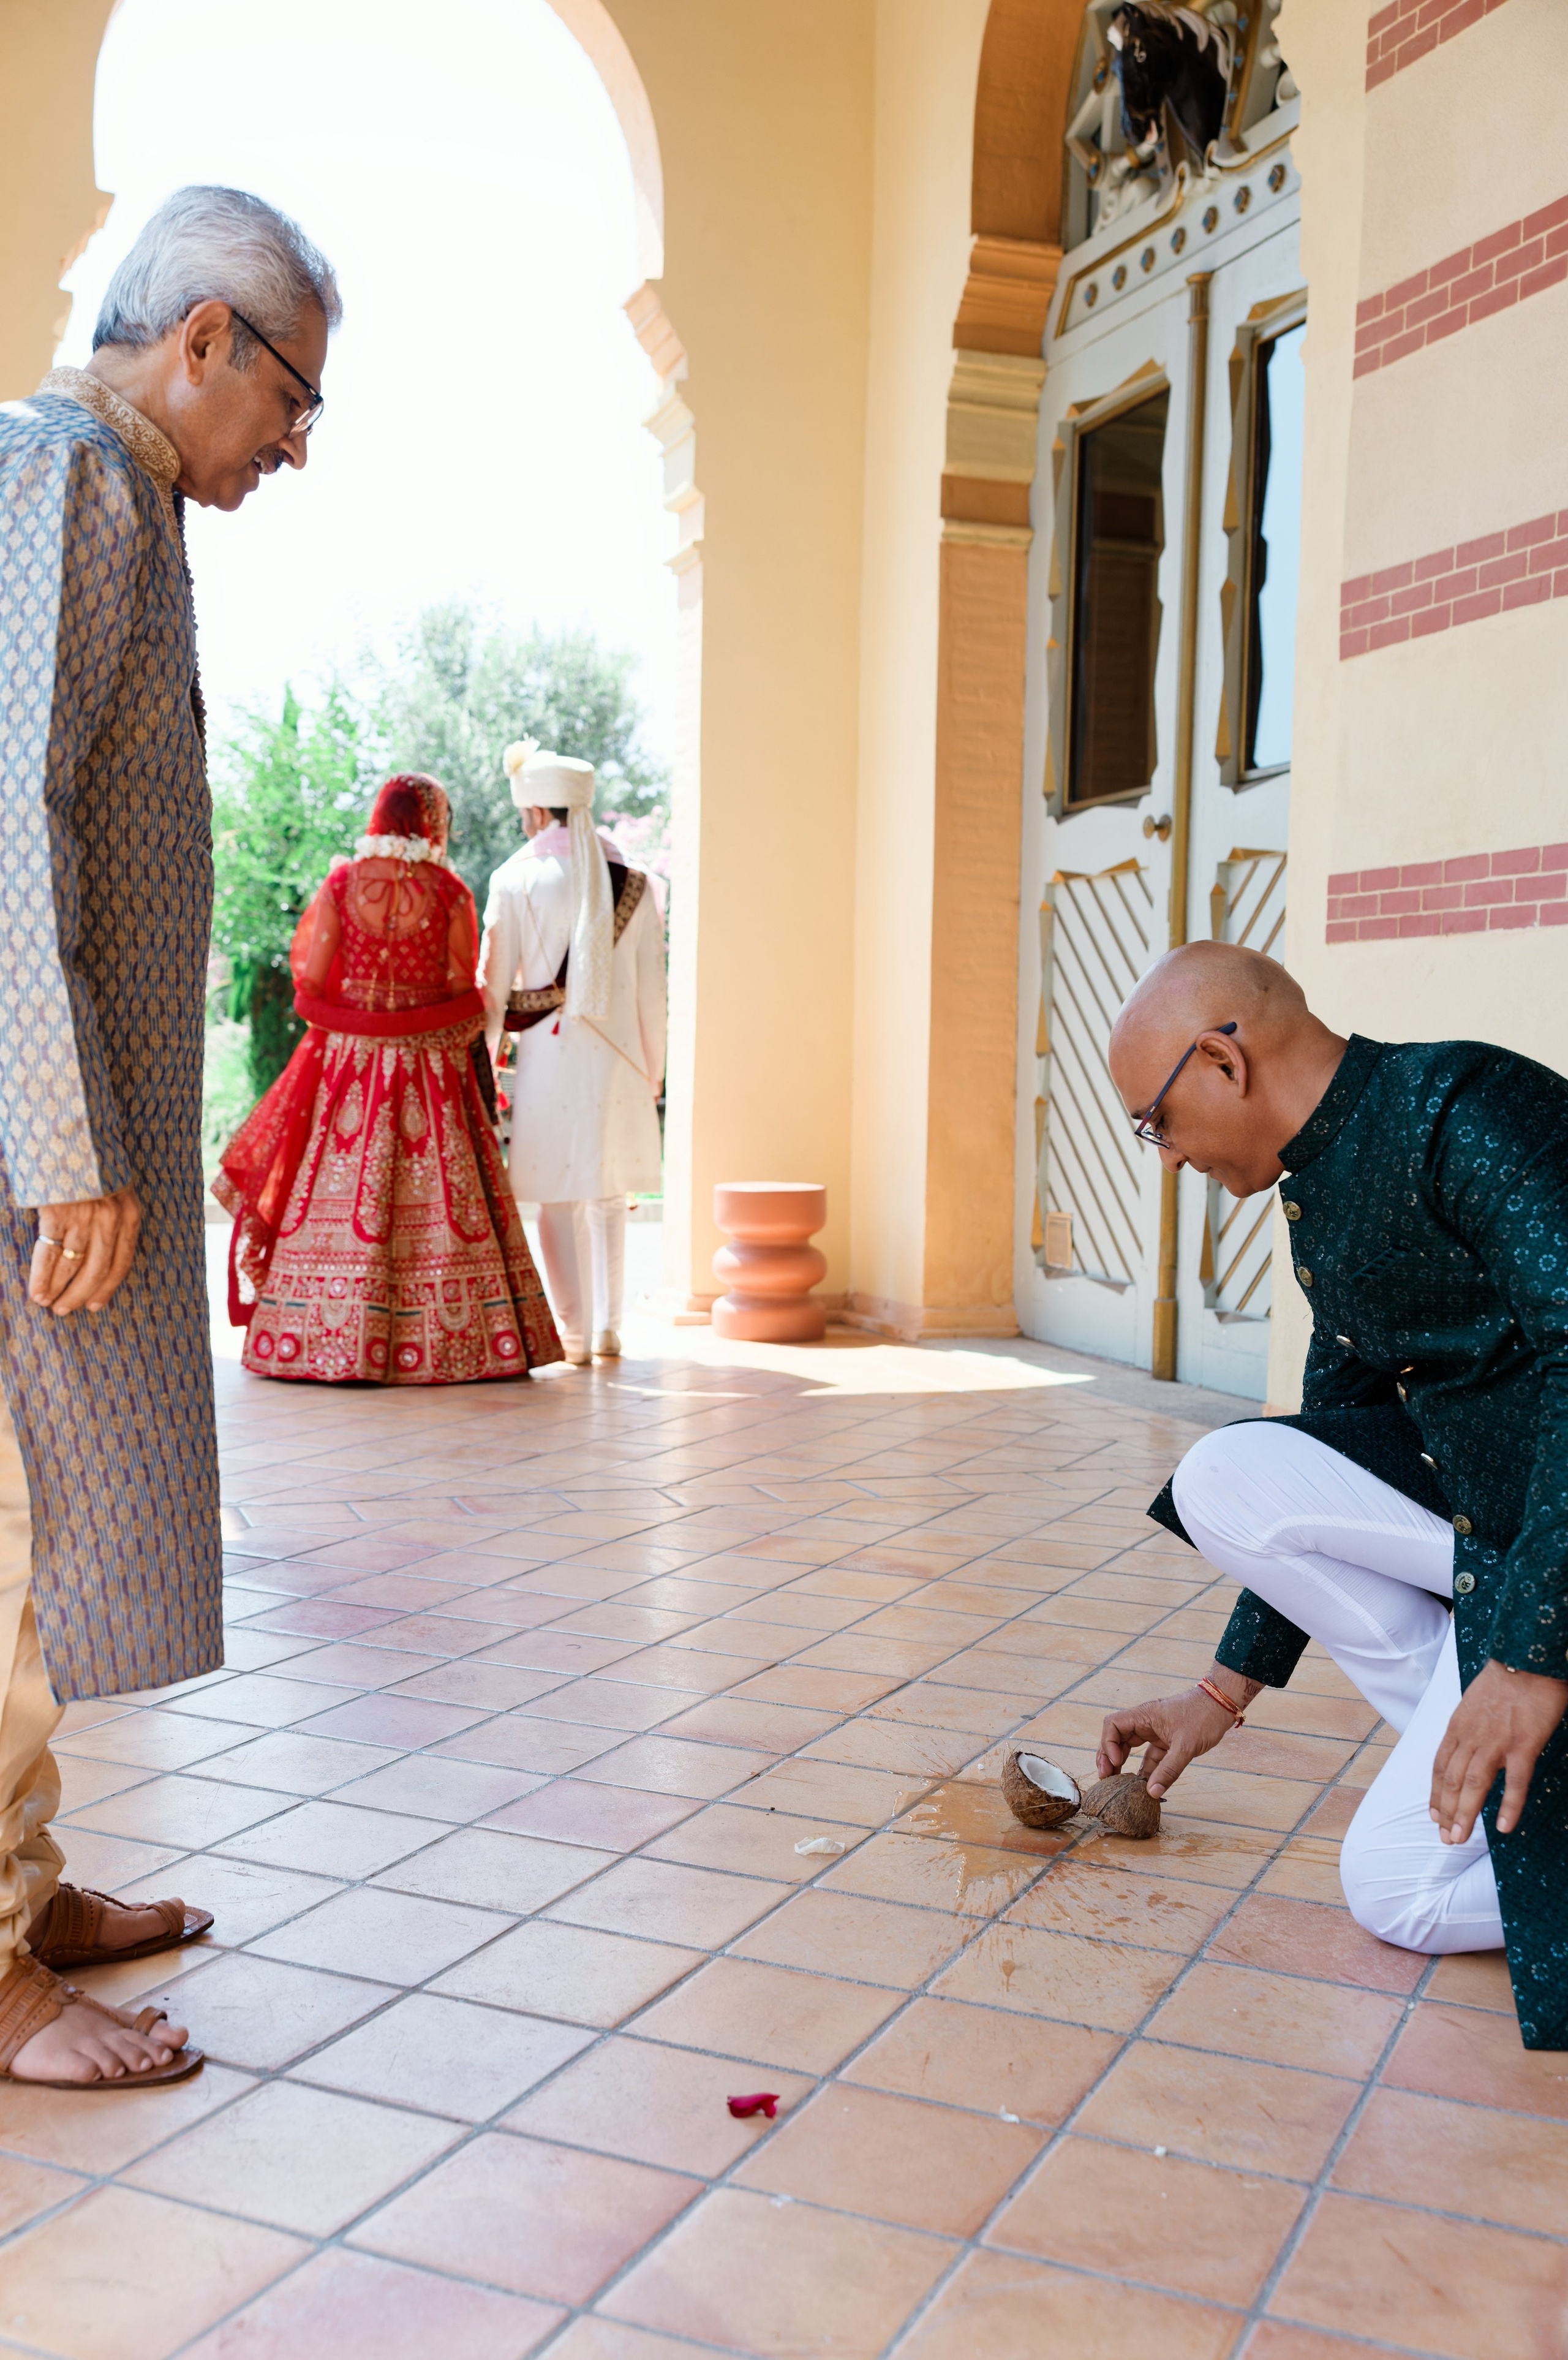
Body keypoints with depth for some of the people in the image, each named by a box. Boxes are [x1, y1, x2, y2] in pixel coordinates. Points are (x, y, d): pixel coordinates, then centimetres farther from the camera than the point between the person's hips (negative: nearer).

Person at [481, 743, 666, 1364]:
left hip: (550, 1055, -3)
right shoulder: (633, 886, 3)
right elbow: (650, 991, 6)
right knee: (609, 1195, 16)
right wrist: (652, 1069, 15)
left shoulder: (517, 881, -6)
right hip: (617, 1056, 3)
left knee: (558, 1198, 5)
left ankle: (576, 1334, 7)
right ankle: (609, 1326, 18)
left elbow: (494, 984, -4)